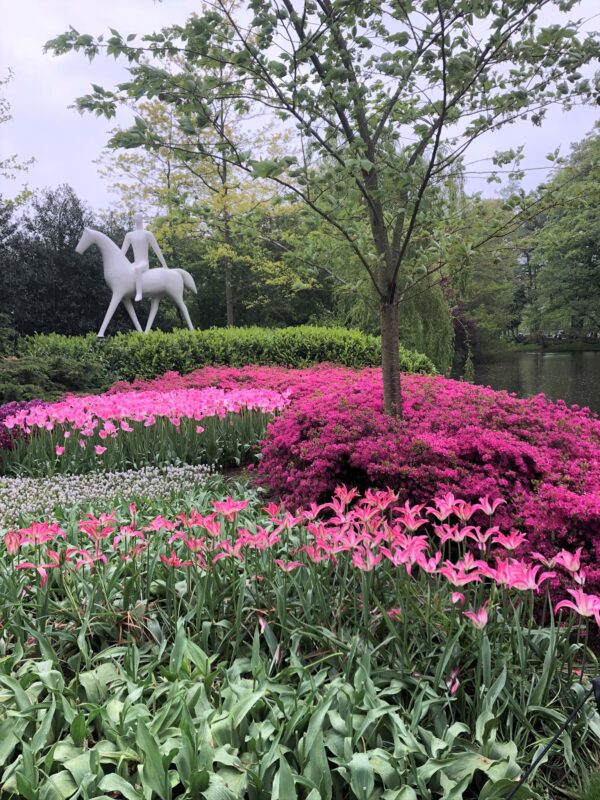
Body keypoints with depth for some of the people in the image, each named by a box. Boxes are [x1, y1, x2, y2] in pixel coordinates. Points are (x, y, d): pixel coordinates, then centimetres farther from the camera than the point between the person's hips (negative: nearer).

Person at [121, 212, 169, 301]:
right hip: (135, 264, 6)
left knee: (137, 268, -40)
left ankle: (139, 293, -48)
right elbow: (122, 252, 16)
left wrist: (165, 266, -4)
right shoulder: (129, 235, 16)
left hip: (144, 264, -6)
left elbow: (157, 250, -1)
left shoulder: (147, 234, 2)